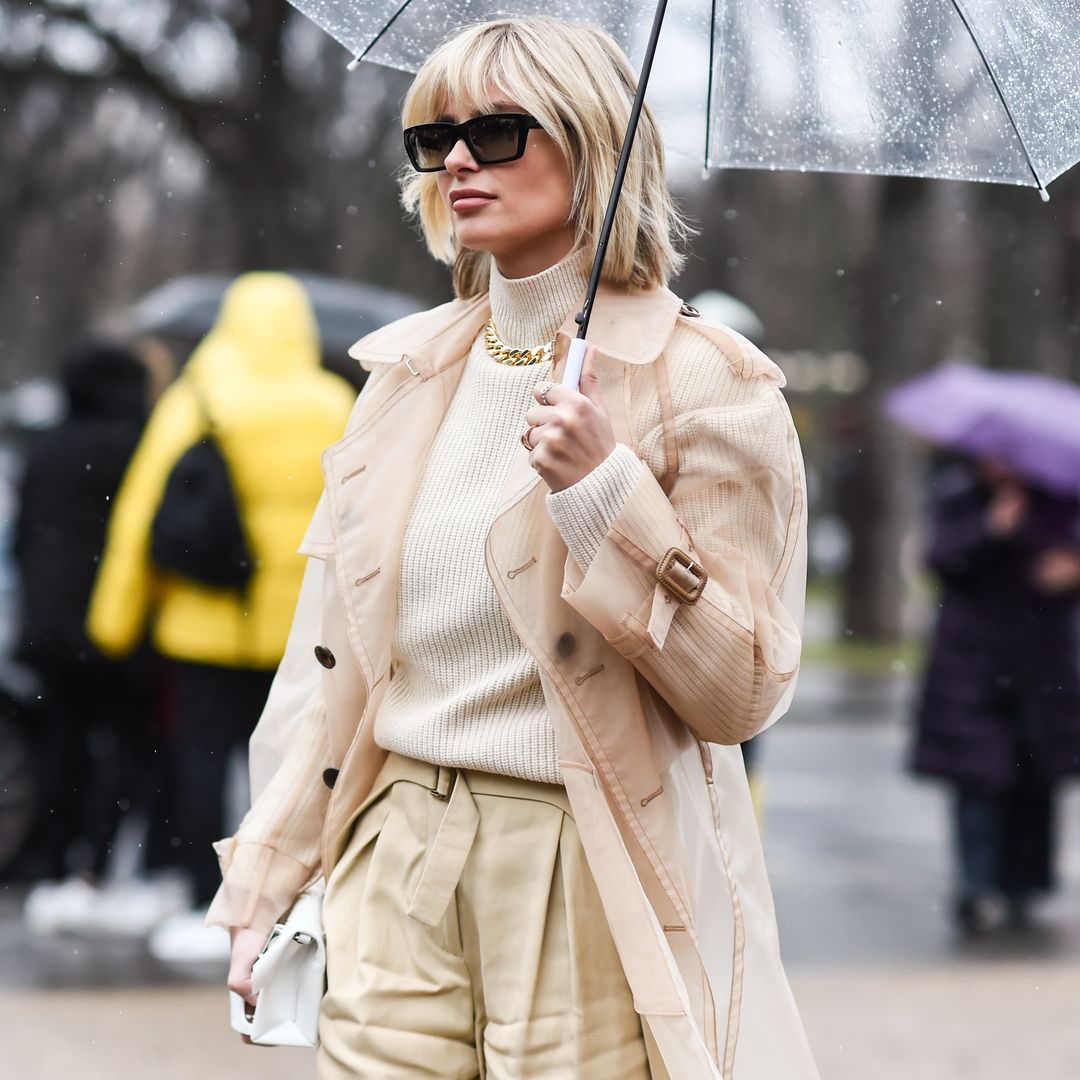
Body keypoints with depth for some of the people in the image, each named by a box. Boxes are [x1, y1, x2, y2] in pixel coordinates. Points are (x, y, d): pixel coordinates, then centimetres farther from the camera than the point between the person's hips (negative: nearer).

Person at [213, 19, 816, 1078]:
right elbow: (328, 652, 13)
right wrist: (270, 876, 8)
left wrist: (606, 493, -20)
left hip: (588, 893, -5)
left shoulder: (703, 383, -7)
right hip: (394, 871, 5)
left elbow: (739, 692, -11)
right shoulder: (409, 366, 10)